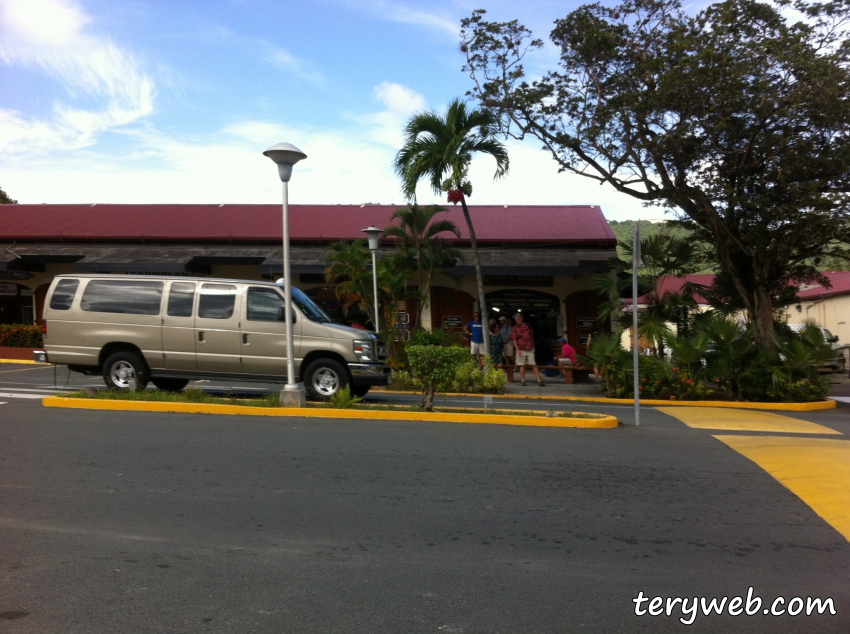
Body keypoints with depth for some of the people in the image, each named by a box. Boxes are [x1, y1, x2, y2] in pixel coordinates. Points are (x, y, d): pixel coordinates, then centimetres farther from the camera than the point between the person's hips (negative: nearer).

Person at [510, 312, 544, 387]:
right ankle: (522, 380, 12)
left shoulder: (528, 326, 8)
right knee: (522, 365, 3)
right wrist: (517, 350, -10)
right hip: (521, 350, -2)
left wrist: (533, 346, 13)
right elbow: (514, 339, -3)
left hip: (530, 349, 2)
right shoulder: (515, 328, 0)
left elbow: (532, 336, 17)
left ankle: (539, 380, -1)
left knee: (534, 364, -1)